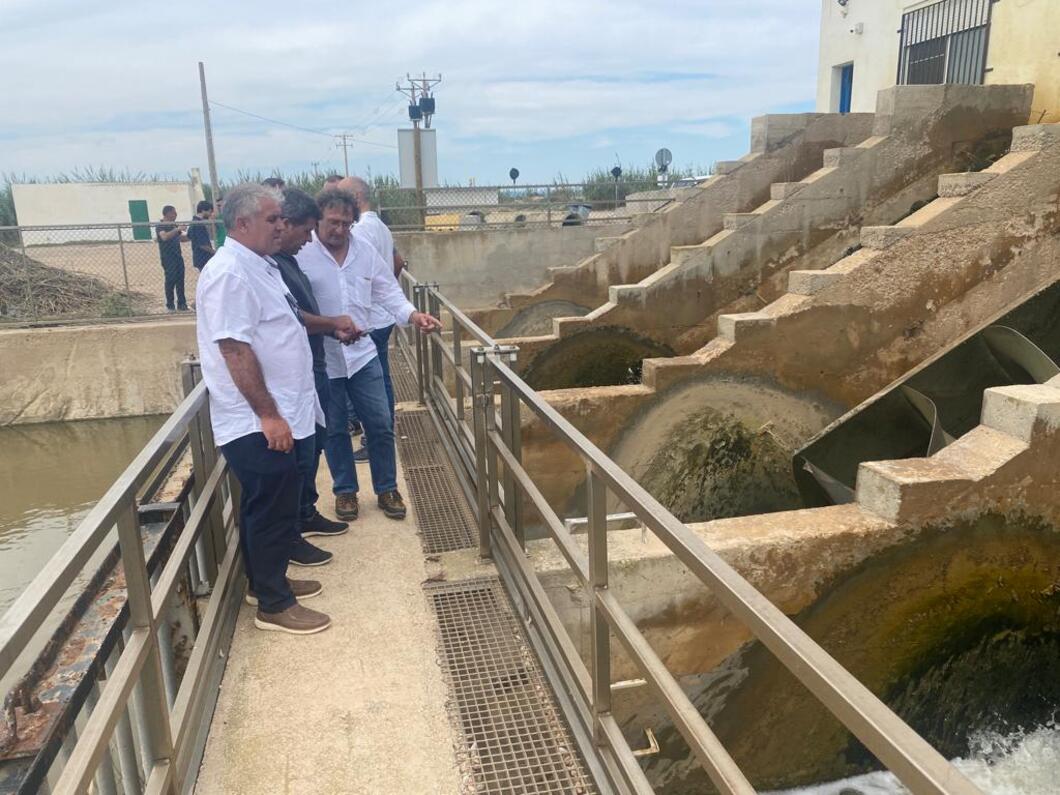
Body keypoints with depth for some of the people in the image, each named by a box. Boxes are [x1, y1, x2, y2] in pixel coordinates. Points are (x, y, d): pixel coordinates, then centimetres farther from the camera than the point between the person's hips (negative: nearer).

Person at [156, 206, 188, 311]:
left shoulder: (174, 225, 15)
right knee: (171, 280, -6)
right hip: (168, 257, -7)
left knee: (180, 280, 5)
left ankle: (181, 303, 10)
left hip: (178, 256, 7)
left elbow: (180, 238, 27)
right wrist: (177, 229, -30)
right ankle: (170, 304, 1)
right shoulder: (161, 226, -8)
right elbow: (164, 237, -27)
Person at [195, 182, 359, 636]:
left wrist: (330, 324, 17)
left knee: (272, 507, 19)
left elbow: (284, 321, 29)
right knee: (272, 510, 0)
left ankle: (268, 581, 35)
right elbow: (235, 349, -25)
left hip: (275, 415, 10)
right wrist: (268, 415, -25)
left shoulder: (259, 266, 13)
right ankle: (274, 605, 14)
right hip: (257, 423, -10)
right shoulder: (230, 273, -19)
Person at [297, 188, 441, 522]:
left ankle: (386, 489, 23)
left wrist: (413, 315, -14)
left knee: (381, 424, 6)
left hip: (362, 354, 3)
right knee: (334, 430, 12)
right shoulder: (300, 253, -11)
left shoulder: (366, 252, 2)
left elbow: (388, 292, 4)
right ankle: (345, 490, 29)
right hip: (321, 360, -3)